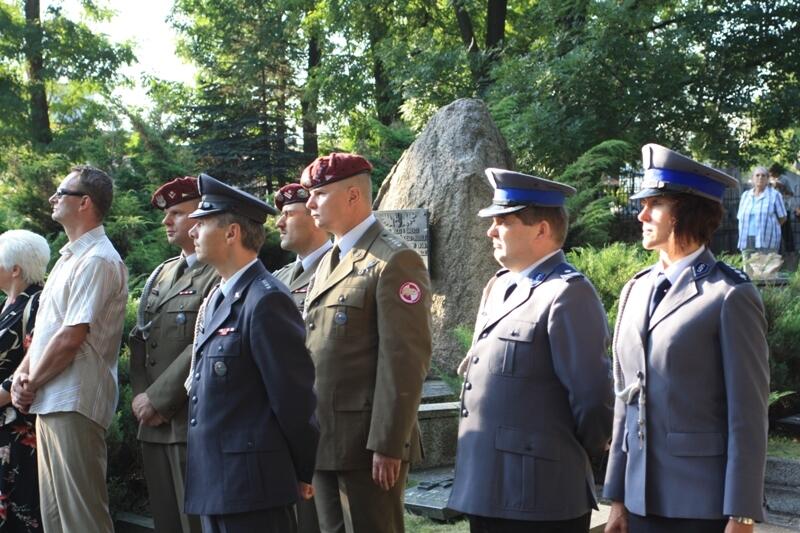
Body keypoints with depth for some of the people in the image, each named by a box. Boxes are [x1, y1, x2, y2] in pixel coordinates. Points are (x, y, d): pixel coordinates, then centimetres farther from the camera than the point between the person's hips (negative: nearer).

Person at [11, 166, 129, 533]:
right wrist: (22, 374, 4)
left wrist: (31, 384, -8)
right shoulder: (69, 258, 18)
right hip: (49, 403, 10)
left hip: (73, 405, -10)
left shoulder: (98, 261, -13)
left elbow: (70, 338, -19)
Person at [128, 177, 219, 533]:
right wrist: (140, 396, 3)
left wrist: (158, 399, -13)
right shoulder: (161, 275, 19)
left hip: (194, 424, -8)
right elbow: (139, 341, 18)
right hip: (153, 424, 8)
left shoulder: (222, 275, -9)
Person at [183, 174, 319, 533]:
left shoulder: (266, 301, -16)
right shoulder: (216, 300, 15)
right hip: (213, 481, 9)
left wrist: (303, 473, -8)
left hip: (253, 484, -9)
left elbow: (294, 394, -15)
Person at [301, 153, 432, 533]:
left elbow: (406, 360, -16)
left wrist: (388, 444, -20)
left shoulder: (395, 261, -10)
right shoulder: (327, 263, 18)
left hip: (369, 443, -8)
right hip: (324, 440, 8)